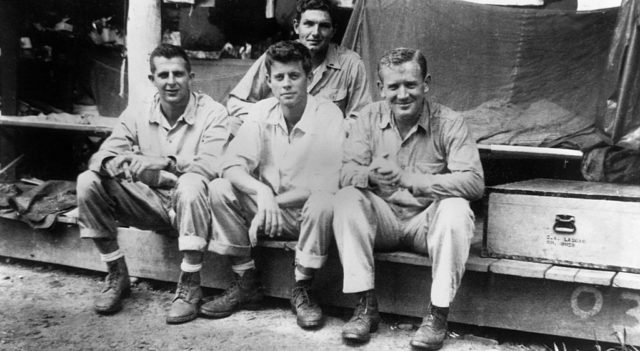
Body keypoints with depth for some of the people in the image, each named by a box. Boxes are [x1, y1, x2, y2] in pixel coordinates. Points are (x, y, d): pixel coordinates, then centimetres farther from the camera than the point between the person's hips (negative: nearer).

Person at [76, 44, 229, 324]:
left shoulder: (212, 113, -9)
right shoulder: (137, 114, 3)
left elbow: (212, 165, -24)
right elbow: (101, 157, -4)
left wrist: (166, 163, -37)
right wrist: (117, 164, -29)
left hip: (189, 204, -4)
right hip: (151, 201, 4)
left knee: (190, 183, -38)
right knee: (88, 181, -14)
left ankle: (190, 285, -22)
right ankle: (117, 275, 0)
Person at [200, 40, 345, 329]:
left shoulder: (328, 115, -15)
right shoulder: (262, 113, -3)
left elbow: (328, 185, -22)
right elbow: (232, 166, -11)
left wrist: (274, 200, -22)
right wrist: (262, 192, -31)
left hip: (307, 214, -4)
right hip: (267, 207, 4)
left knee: (323, 203, -36)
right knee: (219, 189, -17)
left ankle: (302, 290, -14)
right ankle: (246, 284, -6)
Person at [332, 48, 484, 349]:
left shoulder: (448, 123, -10)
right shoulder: (369, 117, -1)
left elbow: (474, 182, -22)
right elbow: (346, 174, -8)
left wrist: (409, 180, -34)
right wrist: (371, 175, -35)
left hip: (427, 222, -2)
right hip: (382, 219, 2)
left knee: (456, 208, -32)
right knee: (346, 199, -24)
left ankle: (438, 314, -22)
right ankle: (366, 306, -20)